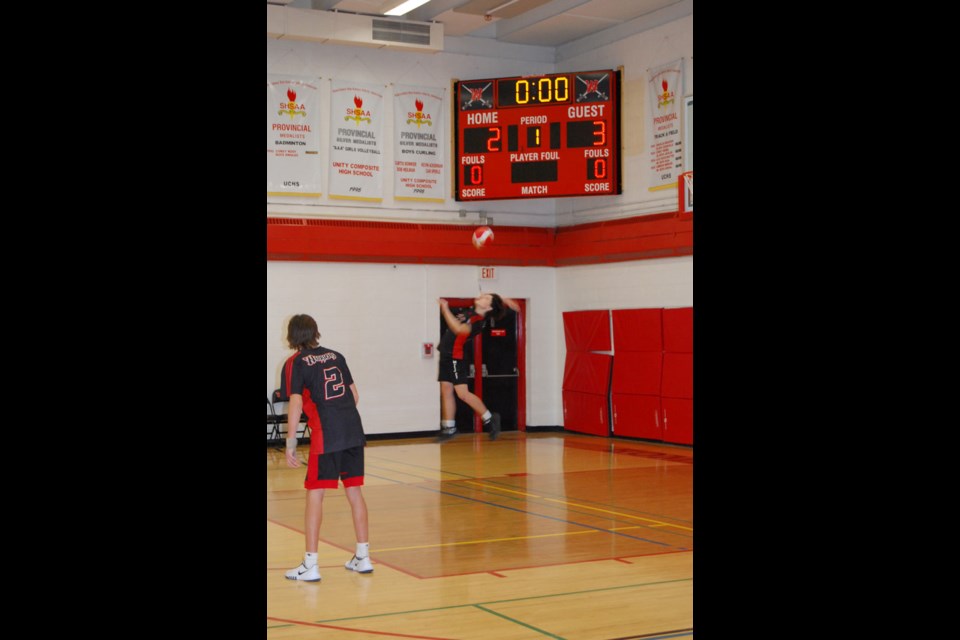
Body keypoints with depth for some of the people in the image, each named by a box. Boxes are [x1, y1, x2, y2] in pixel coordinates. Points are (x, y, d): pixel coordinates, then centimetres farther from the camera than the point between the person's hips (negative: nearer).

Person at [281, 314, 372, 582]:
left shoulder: (295, 364, 0)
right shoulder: (336, 356, 15)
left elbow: (295, 404, -9)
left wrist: (290, 444, -7)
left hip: (325, 436, -5)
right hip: (354, 431, 5)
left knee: (315, 494, 0)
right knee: (354, 491, 12)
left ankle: (310, 564, -1)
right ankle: (363, 557, 19)